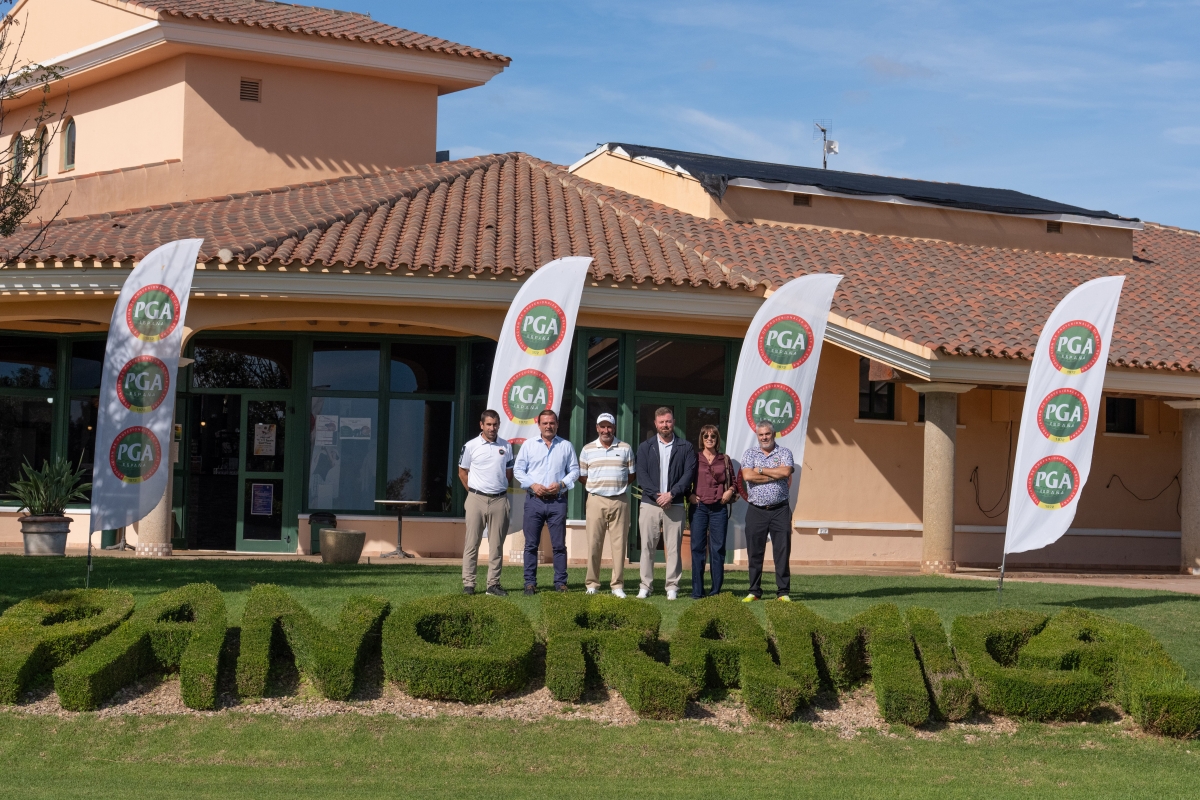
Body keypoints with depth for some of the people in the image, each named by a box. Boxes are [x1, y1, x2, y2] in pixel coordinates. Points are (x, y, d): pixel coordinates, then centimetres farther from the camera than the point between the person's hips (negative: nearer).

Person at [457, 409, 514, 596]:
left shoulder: (506, 447, 8)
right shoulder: (471, 446, 0)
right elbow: (462, 472, 7)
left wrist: (499, 488, 9)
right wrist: (474, 491, 4)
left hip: (499, 500, 3)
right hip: (477, 499, -3)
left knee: (497, 544, 5)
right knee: (472, 543, -1)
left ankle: (493, 583, 10)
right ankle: (468, 583, 1)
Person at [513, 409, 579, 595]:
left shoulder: (566, 446, 9)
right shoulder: (528, 445, 8)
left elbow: (574, 470, 10)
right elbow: (518, 469, 6)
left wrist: (561, 484, -7)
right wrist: (533, 485, -8)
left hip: (557, 501, 0)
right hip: (534, 500, 0)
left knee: (559, 545, 1)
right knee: (531, 544, 1)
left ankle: (560, 583, 6)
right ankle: (530, 583, 5)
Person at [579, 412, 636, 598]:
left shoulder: (625, 449, 7)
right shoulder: (587, 449, 8)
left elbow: (631, 473, 12)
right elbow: (582, 476, 11)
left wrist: (619, 485, 3)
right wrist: (595, 487, 3)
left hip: (619, 501, 0)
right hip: (596, 500, 0)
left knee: (618, 543, 0)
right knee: (594, 543, 0)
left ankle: (617, 585, 4)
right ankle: (592, 584, 6)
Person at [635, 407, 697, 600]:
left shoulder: (686, 448, 8)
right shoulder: (645, 447, 11)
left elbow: (689, 474, -1)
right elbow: (641, 475, 2)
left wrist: (672, 494, -12)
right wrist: (656, 495, -11)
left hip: (675, 504, -1)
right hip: (650, 503, 1)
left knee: (673, 548, 0)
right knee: (647, 547, 1)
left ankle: (672, 587, 5)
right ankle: (646, 586, 6)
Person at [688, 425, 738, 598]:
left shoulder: (725, 460, 11)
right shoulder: (694, 459, 7)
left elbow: (734, 480, 18)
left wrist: (730, 491, 0)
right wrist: (690, 495, -4)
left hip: (719, 508, 1)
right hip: (699, 507, -1)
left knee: (718, 549, 0)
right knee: (697, 548, -3)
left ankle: (716, 590, 5)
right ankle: (697, 590, 1)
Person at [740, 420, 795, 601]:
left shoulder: (784, 452, 6)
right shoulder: (750, 453, 9)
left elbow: (786, 472, -13)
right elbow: (747, 476, -9)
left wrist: (761, 470, -6)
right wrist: (775, 475, -8)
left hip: (780, 510, -1)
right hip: (756, 511, 1)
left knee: (782, 552, -1)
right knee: (754, 553, 4)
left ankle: (783, 592, 4)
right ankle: (754, 592, 11)